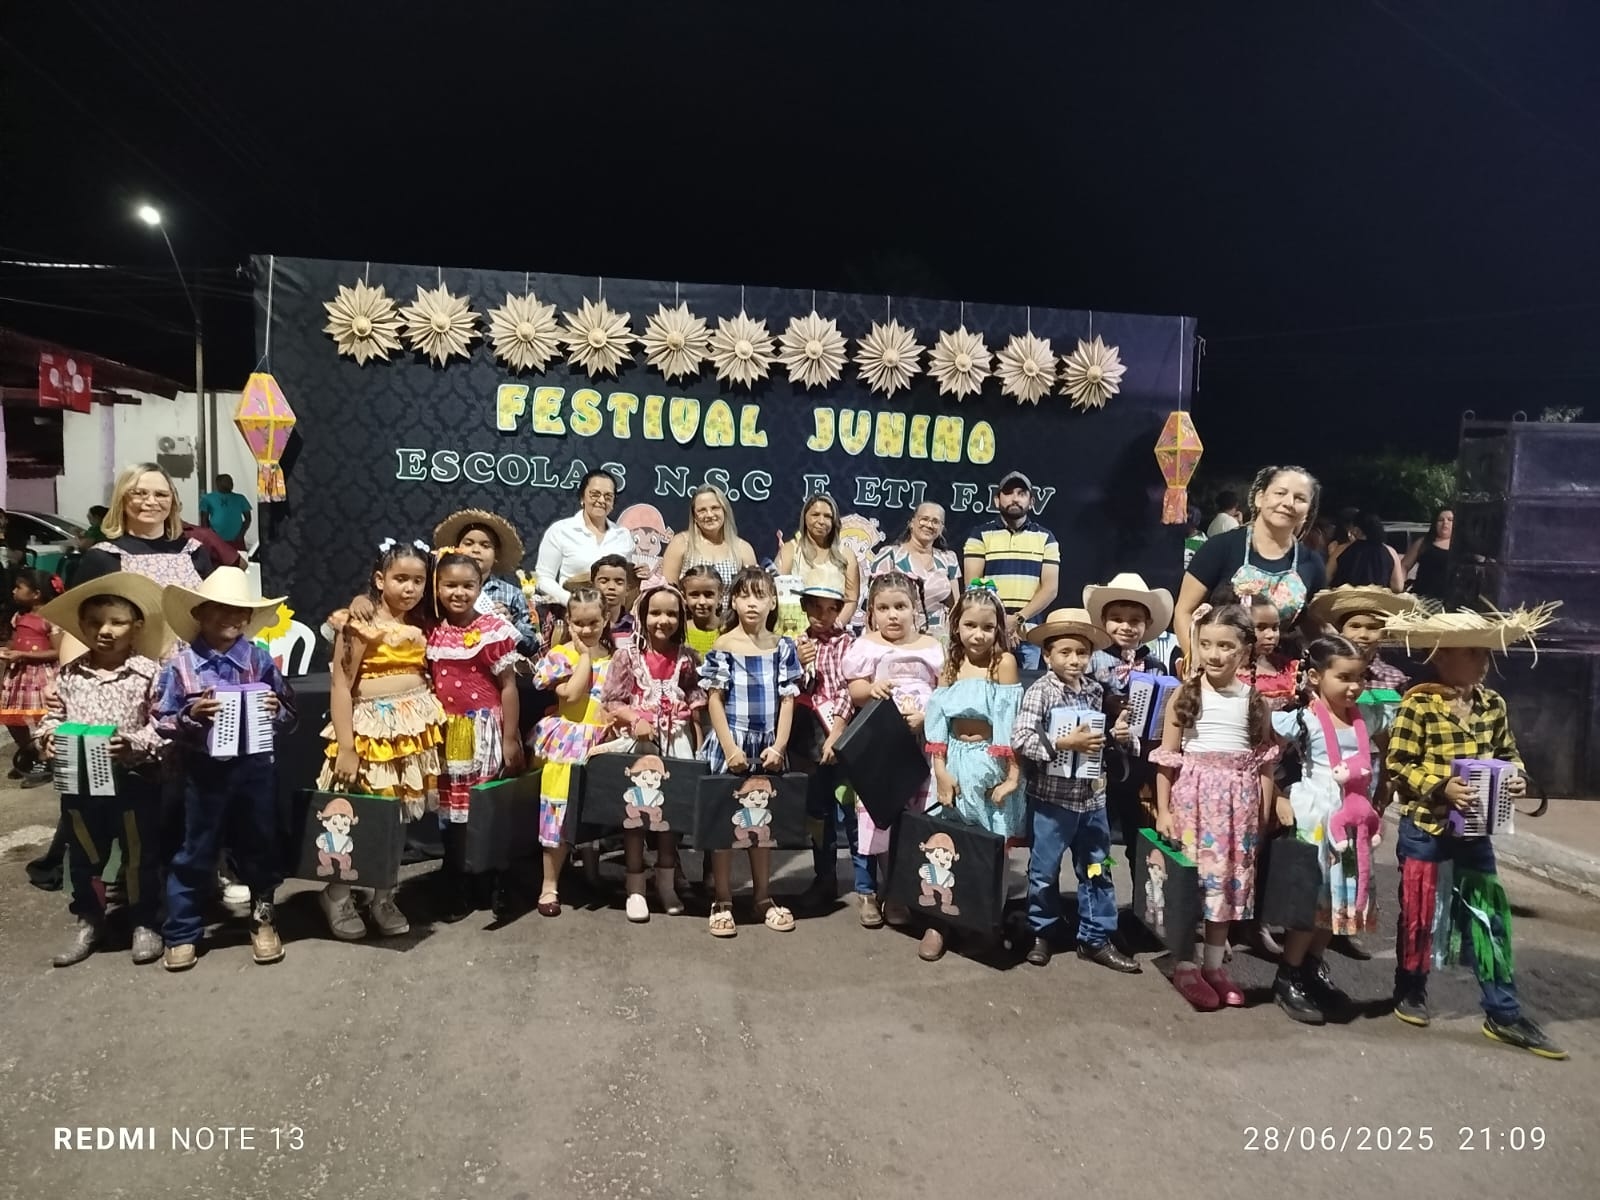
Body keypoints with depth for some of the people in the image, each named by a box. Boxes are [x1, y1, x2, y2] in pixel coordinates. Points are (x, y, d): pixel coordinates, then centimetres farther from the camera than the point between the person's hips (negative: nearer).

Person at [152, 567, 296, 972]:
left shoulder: (260, 659, -1)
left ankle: (262, 918, 31)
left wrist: (277, 710, -18)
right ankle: (181, 931, 23)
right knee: (196, 852, 8)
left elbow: (290, 716, 4)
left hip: (255, 766, 2)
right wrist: (190, 716, -21)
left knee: (260, 845, 13)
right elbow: (161, 722, -3)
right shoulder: (181, 665, -5)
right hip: (204, 770, -1)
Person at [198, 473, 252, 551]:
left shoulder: (240, 498, 11)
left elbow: (248, 518, 10)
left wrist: (241, 534, -3)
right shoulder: (208, 498, 7)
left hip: (236, 540, 1)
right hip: (216, 541, -1)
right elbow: (204, 519, 6)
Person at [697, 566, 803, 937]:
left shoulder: (783, 648, 3)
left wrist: (779, 746, -7)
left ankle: (763, 897, 26)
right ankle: (722, 901, 14)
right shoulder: (723, 647, -6)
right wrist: (730, 747, -14)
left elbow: (787, 700, 2)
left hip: (768, 746, 3)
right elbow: (714, 700, -7)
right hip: (730, 744, -3)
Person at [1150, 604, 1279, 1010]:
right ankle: (1186, 966, 12)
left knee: (1230, 879, 10)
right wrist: (1163, 809, -7)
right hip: (1194, 795, -3)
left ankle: (1214, 965, 24)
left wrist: (1263, 815, 3)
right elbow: (1167, 756, -3)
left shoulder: (1254, 700, 3)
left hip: (1239, 799, 3)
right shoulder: (1186, 694, -4)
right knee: (1192, 876, -1)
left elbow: (1265, 762, 6)